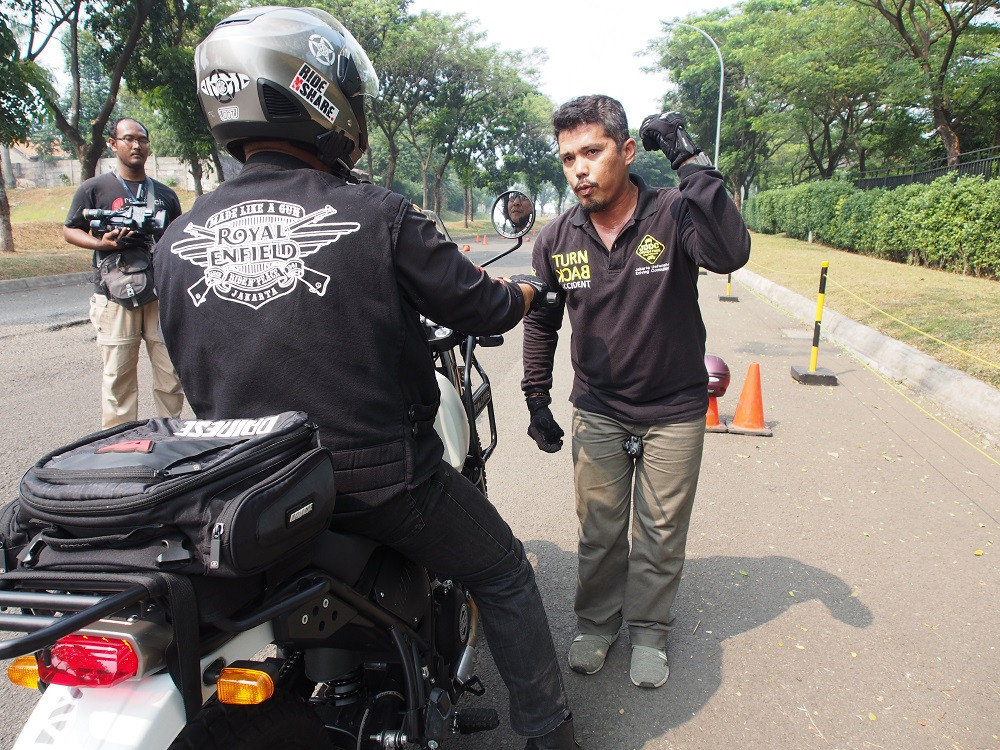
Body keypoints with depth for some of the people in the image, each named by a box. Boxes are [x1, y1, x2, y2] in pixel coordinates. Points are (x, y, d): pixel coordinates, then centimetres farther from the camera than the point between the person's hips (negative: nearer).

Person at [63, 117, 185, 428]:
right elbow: (69, 230, 8)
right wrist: (101, 243, -11)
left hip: (162, 295, 3)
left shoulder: (165, 194, 16)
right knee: (118, 377, -1)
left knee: (171, 373, 4)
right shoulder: (94, 188, 6)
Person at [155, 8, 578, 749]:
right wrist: (533, 289, 16)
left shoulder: (176, 241, -2)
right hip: (383, 482, -4)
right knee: (504, 576, 19)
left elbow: (196, 373, 8)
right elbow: (484, 308, -7)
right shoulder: (378, 216, -16)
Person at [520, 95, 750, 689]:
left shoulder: (674, 216, -16)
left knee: (662, 532, 13)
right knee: (599, 530, 14)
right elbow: (541, 322, 8)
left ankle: (649, 628, 35)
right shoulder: (557, 239, -5)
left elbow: (731, 254, -37)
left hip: (675, 411, -2)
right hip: (597, 411, 2)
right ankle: (597, 621, 37)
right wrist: (537, 399, 8)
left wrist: (693, 165, -38)